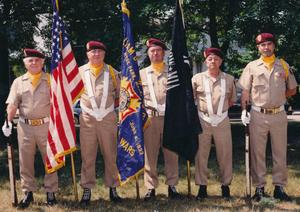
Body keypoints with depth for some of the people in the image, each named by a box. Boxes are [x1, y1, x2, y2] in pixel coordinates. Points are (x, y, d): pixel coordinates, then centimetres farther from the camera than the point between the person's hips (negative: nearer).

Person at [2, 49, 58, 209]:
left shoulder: (50, 80, 4)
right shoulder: (18, 82, 9)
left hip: (46, 125, -2)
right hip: (25, 126, 2)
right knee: (25, 161, 6)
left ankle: (51, 192, 16)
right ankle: (28, 193, 19)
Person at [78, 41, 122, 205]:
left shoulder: (112, 72, 11)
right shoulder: (80, 72, 9)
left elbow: (121, 96, 16)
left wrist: (111, 106, 2)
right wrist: (86, 106, 4)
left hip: (108, 119, 1)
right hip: (87, 119, 0)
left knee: (111, 154, 4)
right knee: (87, 156, 1)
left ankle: (113, 188, 13)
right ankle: (87, 189, 9)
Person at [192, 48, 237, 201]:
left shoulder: (229, 79, 8)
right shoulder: (197, 79, 4)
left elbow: (233, 99, 19)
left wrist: (221, 109, 9)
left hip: (222, 121, 1)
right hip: (203, 121, -1)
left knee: (225, 154, 4)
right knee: (201, 154, 1)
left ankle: (225, 185, 17)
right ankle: (202, 186, 11)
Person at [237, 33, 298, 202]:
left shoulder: (284, 66, 8)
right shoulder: (251, 67, 4)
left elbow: (292, 90, 16)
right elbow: (245, 91, 3)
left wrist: (278, 98, 7)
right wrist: (244, 111, -6)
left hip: (279, 115, 1)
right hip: (258, 115, -1)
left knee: (280, 153, 5)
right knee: (257, 153, 3)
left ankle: (280, 187, 15)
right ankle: (259, 187, 12)